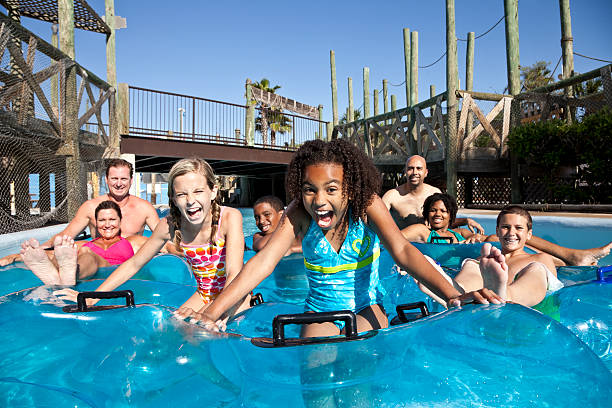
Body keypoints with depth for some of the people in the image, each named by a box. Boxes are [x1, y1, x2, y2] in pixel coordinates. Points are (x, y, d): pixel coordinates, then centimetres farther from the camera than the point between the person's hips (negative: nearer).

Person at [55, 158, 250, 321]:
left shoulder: (229, 217, -25)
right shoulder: (170, 225, -13)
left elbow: (234, 274, -34)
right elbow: (134, 264, 0)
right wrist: (90, 298, -4)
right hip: (204, 296, 4)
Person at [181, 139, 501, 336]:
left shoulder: (367, 205, -20)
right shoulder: (299, 215, -18)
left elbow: (402, 251, -31)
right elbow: (263, 261, -29)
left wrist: (452, 294, -48)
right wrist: (211, 313, -41)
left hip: (366, 307, -1)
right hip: (320, 311, 1)